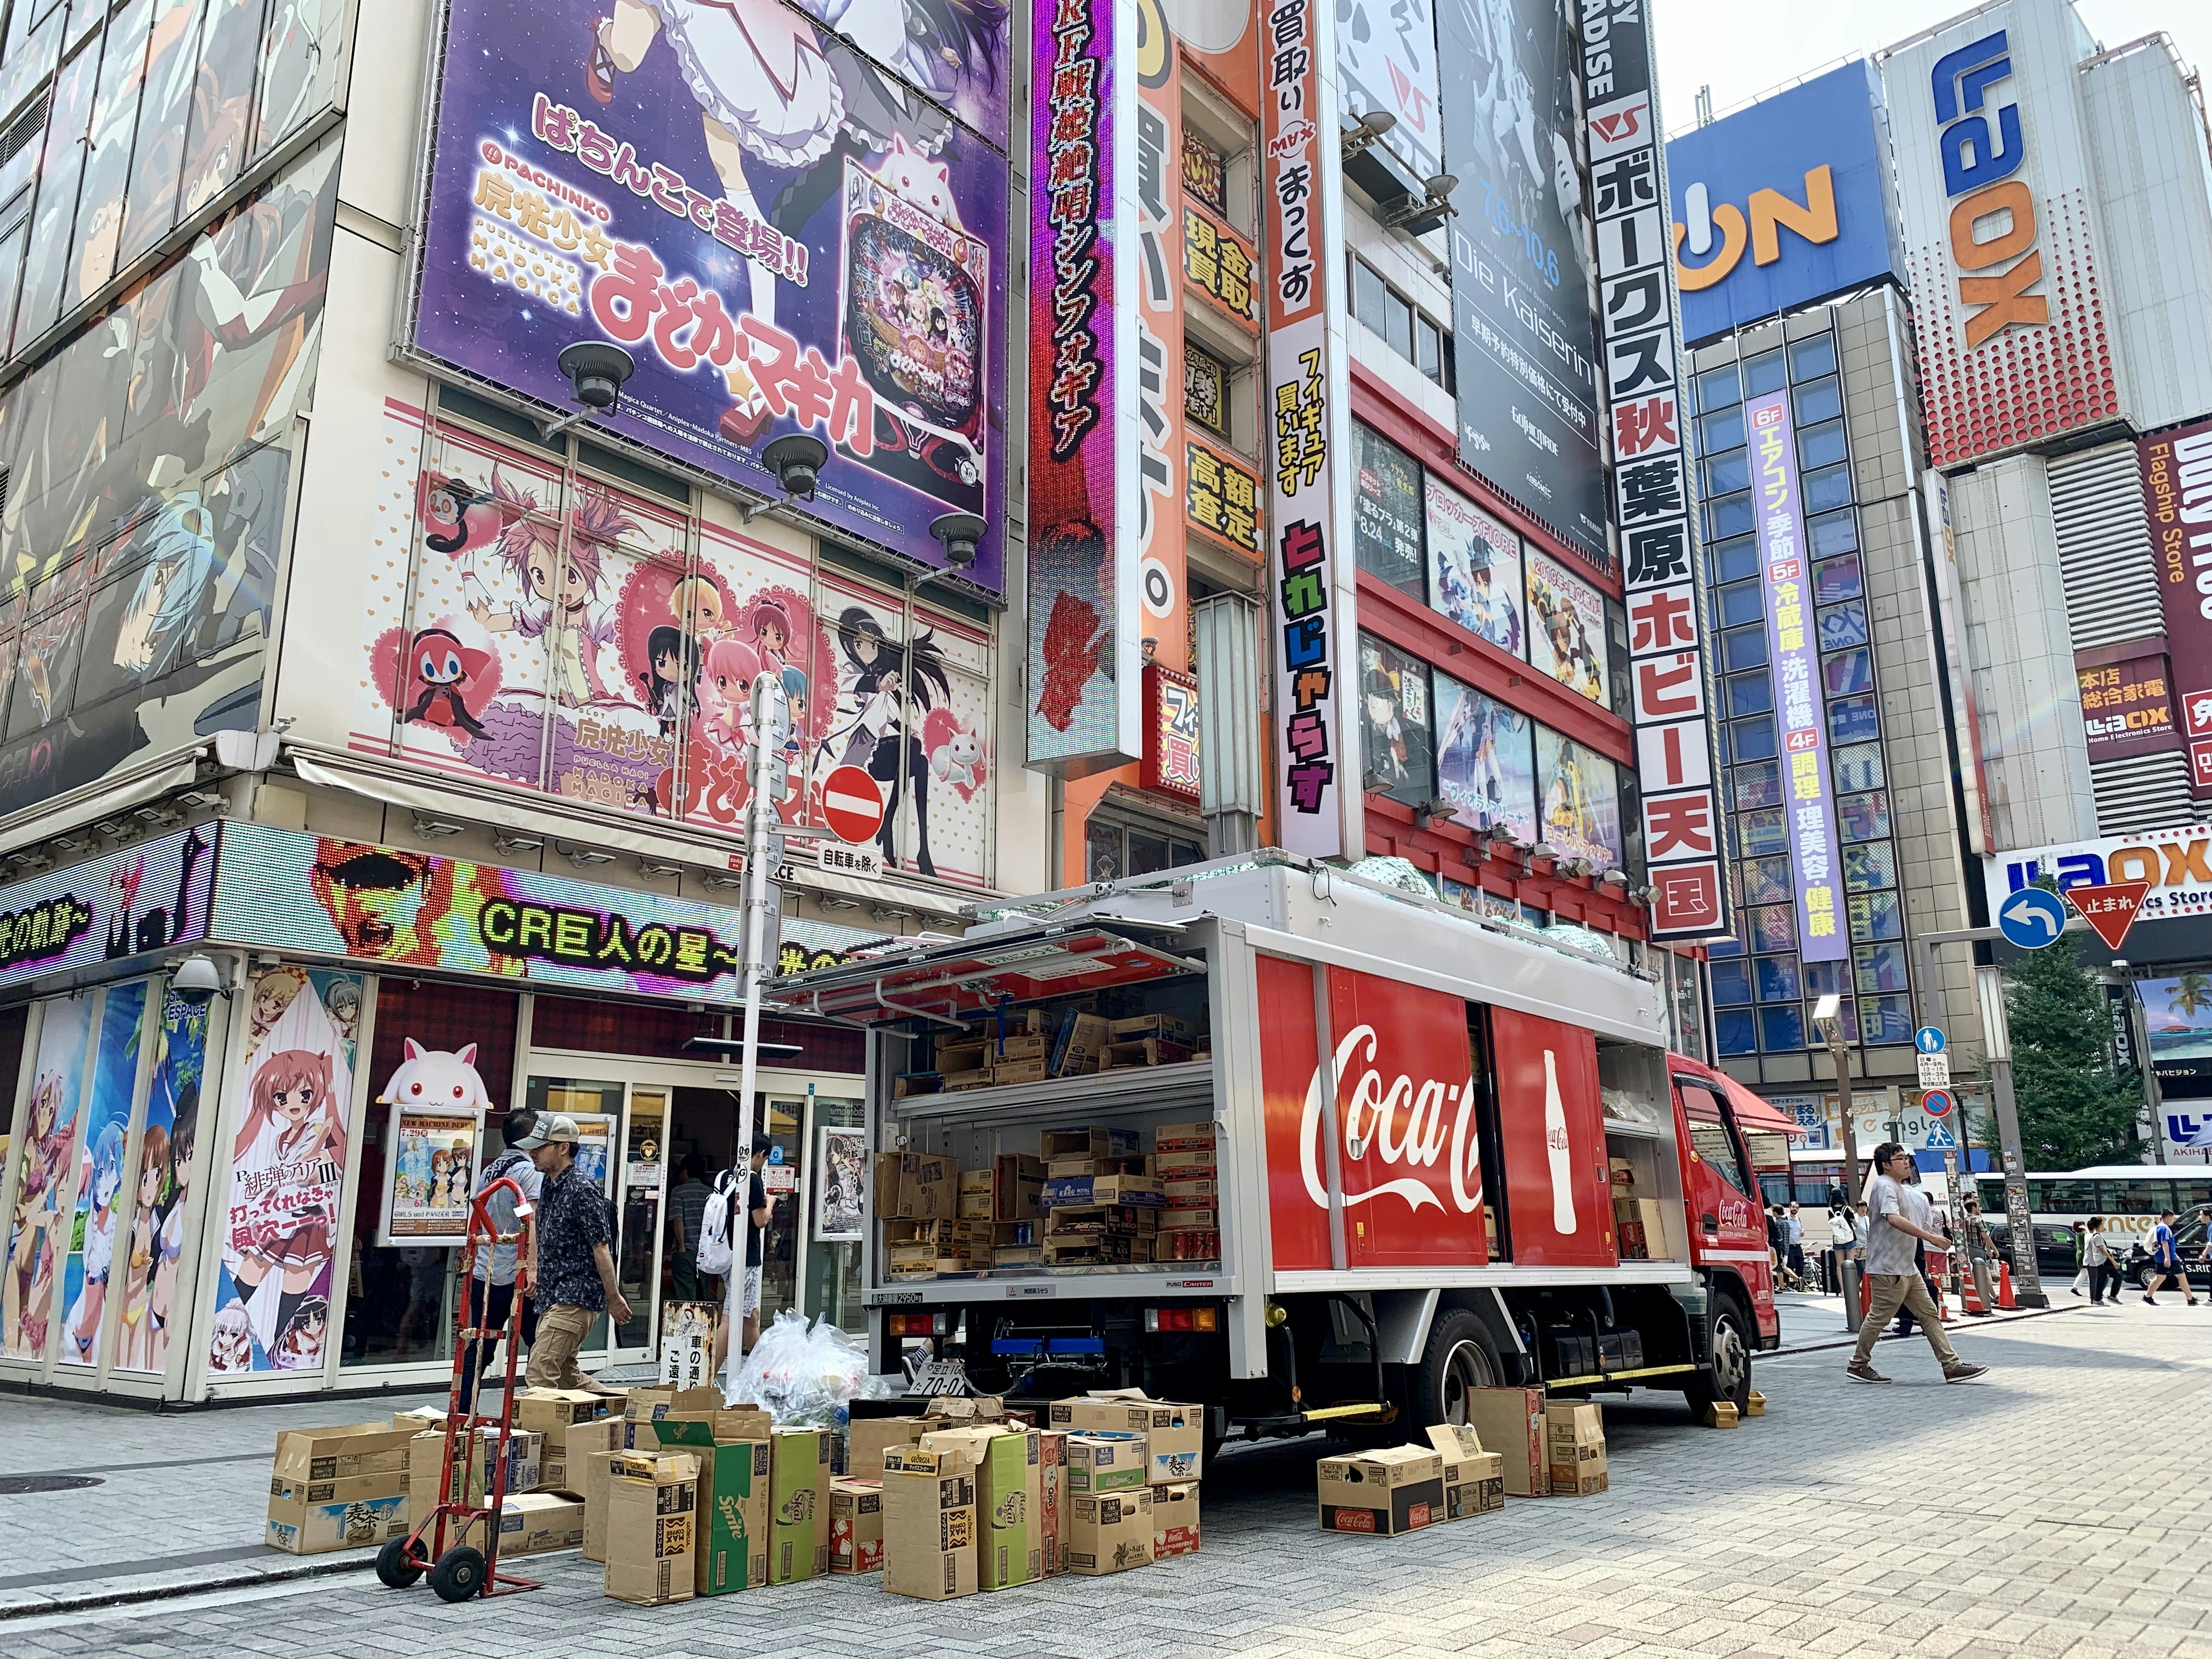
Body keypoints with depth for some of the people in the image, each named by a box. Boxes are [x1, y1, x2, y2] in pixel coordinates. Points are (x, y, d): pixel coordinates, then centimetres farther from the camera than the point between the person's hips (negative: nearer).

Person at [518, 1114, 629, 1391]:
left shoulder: (582, 1189, -16)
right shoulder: (549, 1186, 13)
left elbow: (601, 1247, -17)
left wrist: (614, 1298, -16)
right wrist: (538, 1274, 26)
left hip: (576, 1298, -10)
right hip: (553, 1296, 10)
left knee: (541, 1373, -13)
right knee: (565, 1374, 15)